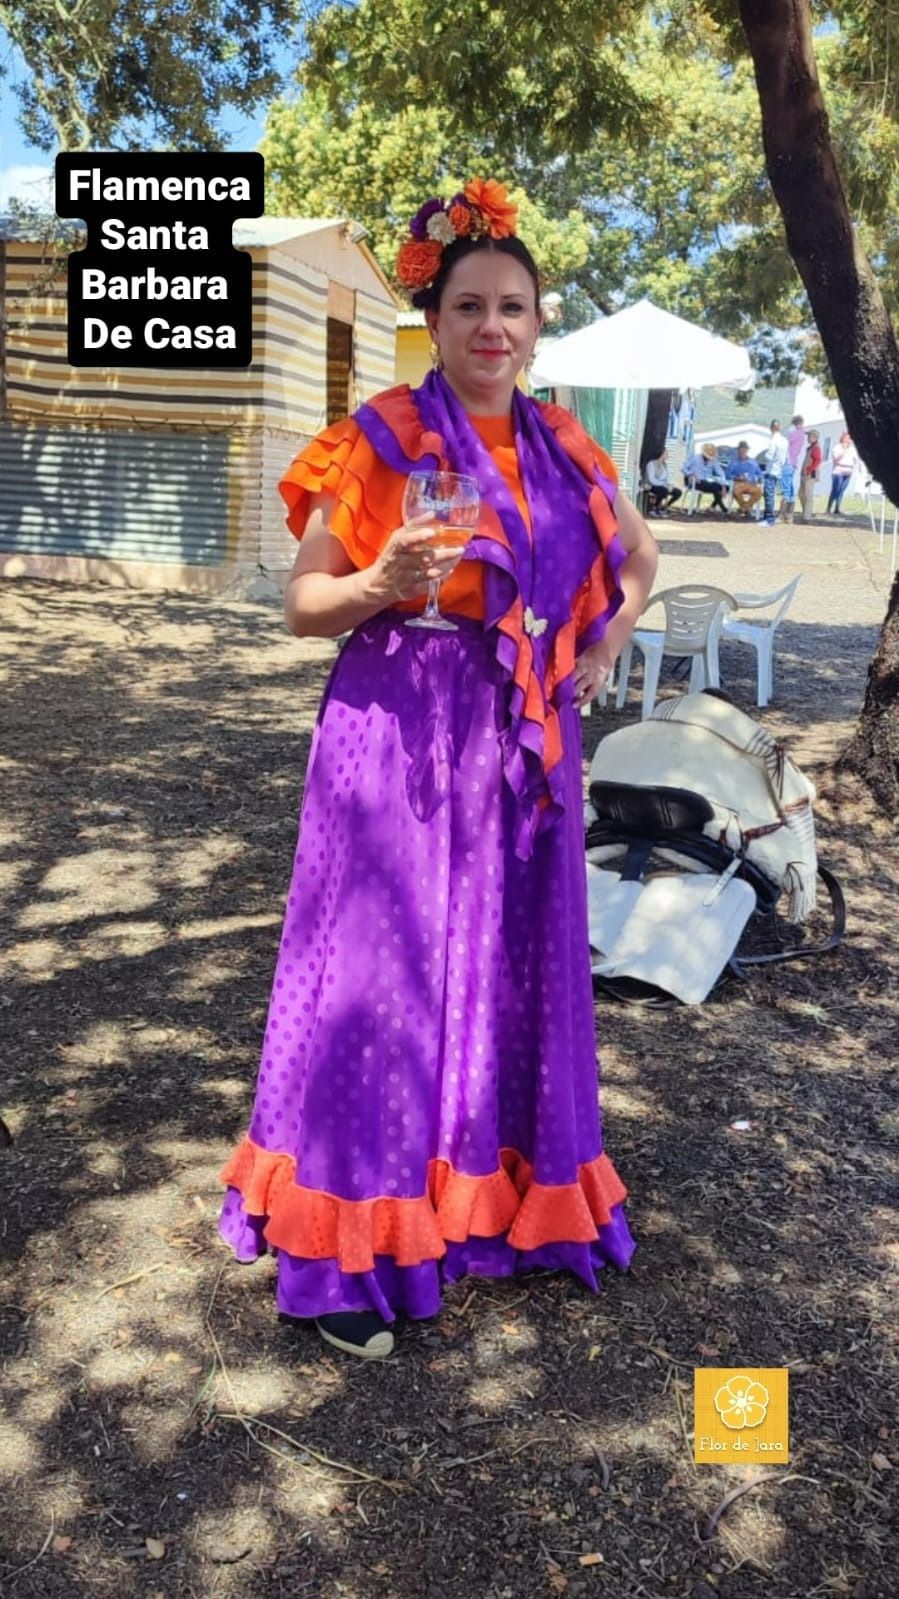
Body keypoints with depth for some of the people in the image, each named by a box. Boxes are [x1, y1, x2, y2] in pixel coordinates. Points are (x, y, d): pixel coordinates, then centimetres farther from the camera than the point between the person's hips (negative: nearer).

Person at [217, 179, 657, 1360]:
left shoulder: (562, 450, 10)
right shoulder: (379, 439, -5)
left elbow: (638, 560, 26)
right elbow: (303, 606, -5)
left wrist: (602, 652, 10)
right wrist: (384, 583, -25)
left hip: (524, 752, 5)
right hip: (400, 747, -5)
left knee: (509, 973, 12)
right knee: (380, 973, -2)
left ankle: (496, 1202, 32)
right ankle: (346, 1254, 13)